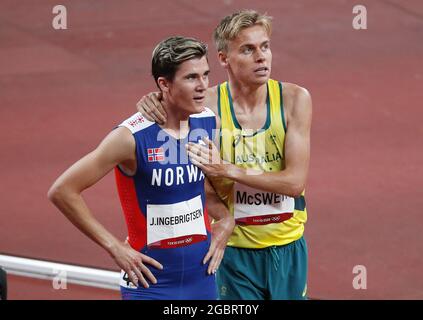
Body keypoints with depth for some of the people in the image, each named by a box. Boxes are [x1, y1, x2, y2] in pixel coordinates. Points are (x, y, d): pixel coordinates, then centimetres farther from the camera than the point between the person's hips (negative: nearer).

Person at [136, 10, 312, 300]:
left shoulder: (294, 99, -10)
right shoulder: (208, 104, -11)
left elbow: (295, 181, -15)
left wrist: (227, 169, -23)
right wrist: (151, 105, -20)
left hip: (288, 247, 1)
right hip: (234, 251, -1)